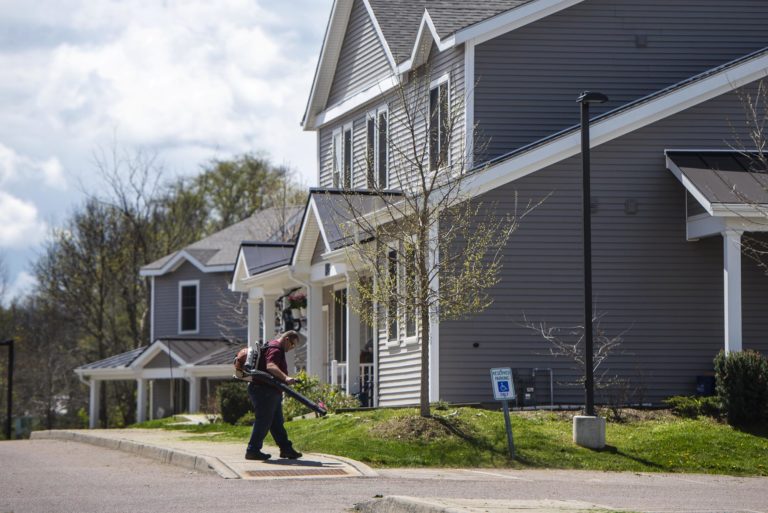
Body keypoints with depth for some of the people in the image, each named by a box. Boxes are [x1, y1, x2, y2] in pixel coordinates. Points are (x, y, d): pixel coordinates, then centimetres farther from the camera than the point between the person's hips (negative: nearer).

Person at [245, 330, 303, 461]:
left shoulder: (277, 349, 19)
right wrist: (285, 378, -48)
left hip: (271, 392, 11)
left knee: (277, 422, 14)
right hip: (264, 390, -11)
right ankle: (253, 450, -4)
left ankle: (286, 448, 19)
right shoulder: (275, 349, -17)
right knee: (263, 421, -7)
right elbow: (271, 366, -36)